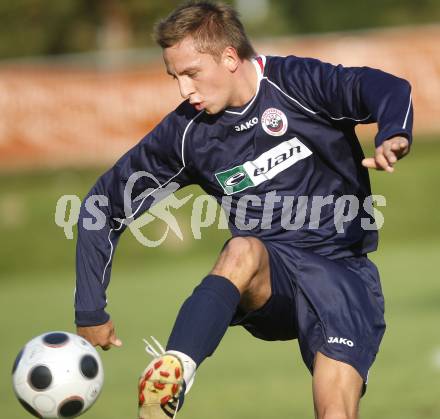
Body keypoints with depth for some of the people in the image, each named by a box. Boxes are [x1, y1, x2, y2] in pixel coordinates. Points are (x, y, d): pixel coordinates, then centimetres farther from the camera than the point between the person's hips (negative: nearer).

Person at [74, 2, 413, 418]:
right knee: (244, 248, -34)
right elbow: (107, 203, 10)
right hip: (266, 282, 1)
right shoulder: (187, 132, 1)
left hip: (342, 269, -1)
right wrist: (90, 311, 6)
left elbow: (389, 90, -24)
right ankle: (168, 381, -57)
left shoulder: (294, 83, -8)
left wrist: (393, 136, -48)